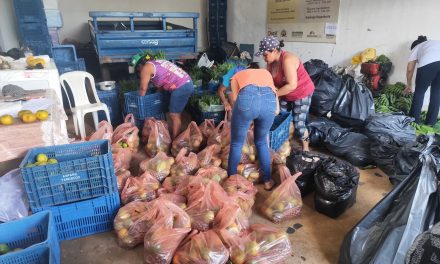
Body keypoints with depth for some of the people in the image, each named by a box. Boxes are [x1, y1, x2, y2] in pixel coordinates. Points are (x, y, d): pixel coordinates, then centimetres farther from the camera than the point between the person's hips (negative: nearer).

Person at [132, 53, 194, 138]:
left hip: (181, 88, -10)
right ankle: (175, 134, 30)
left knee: (174, 115, -1)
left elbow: (143, 88, 3)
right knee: (177, 114, 19)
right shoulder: (158, 62, 25)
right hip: (188, 83, 10)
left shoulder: (146, 67, -1)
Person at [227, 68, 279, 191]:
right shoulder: (266, 73, 42)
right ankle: (268, 181, 37)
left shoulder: (236, 76, 36)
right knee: (261, 142, 28)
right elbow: (277, 109, 33)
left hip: (247, 97, -2)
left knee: (236, 143, 20)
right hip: (269, 99, 3)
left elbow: (236, 99, 21)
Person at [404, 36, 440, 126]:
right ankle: (431, 122, 22)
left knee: (419, 92, 14)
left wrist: (409, 85, 36)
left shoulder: (416, 48, 32)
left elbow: (410, 69, 25)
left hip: (428, 62, -3)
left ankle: (414, 120, 20)